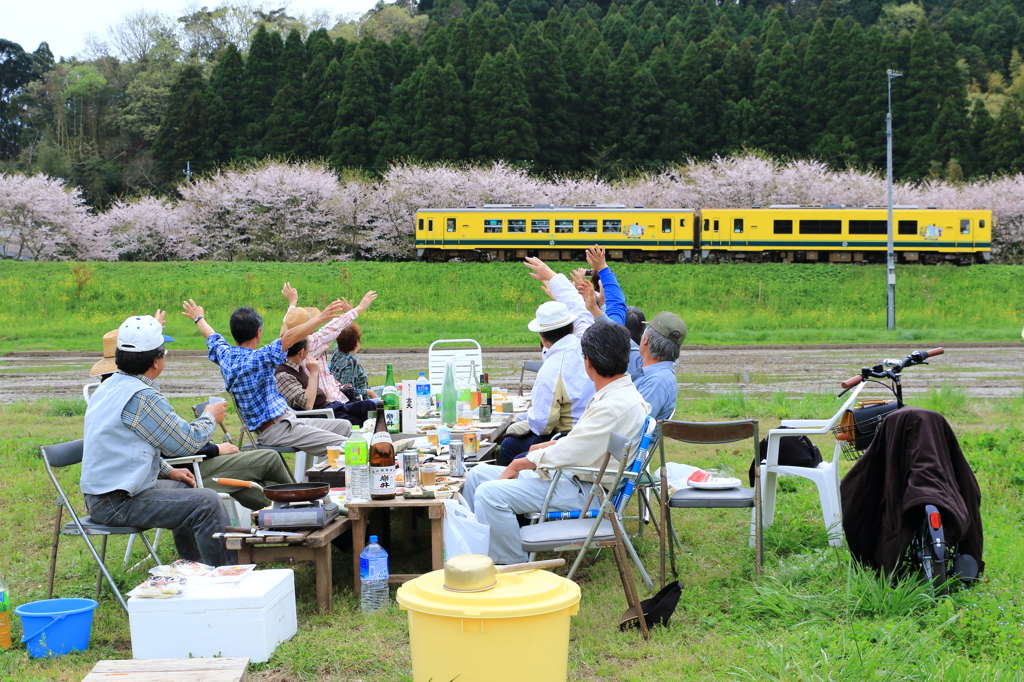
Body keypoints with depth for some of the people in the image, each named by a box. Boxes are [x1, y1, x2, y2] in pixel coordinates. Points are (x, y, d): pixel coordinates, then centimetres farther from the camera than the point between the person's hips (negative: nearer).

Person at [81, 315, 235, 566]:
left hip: (101, 495, 11)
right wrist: (210, 416, 6)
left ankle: (194, 565, 34)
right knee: (206, 502, -17)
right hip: (118, 503, -11)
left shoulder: (110, 386, 12)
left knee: (182, 487, 29)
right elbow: (187, 441, -13)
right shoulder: (142, 397, -20)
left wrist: (168, 471, 17)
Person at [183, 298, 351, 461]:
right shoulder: (258, 359, -19)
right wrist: (321, 318, -34)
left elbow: (212, 337, 28)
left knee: (344, 426, 13)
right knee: (342, 446, -23)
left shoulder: (225, 355, 7)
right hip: (278, 429, -10)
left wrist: (199, 319, 48)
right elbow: (289, 338, -30)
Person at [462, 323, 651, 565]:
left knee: (490, 493, -25)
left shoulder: (616, 406, -22)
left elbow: (569, 454, -22)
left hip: (585, 491, -11)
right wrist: (546, 447, 8)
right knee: (479, 474, 10)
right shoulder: (621, 394, 11)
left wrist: (519, 465, -9)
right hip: (571, 476, 11)